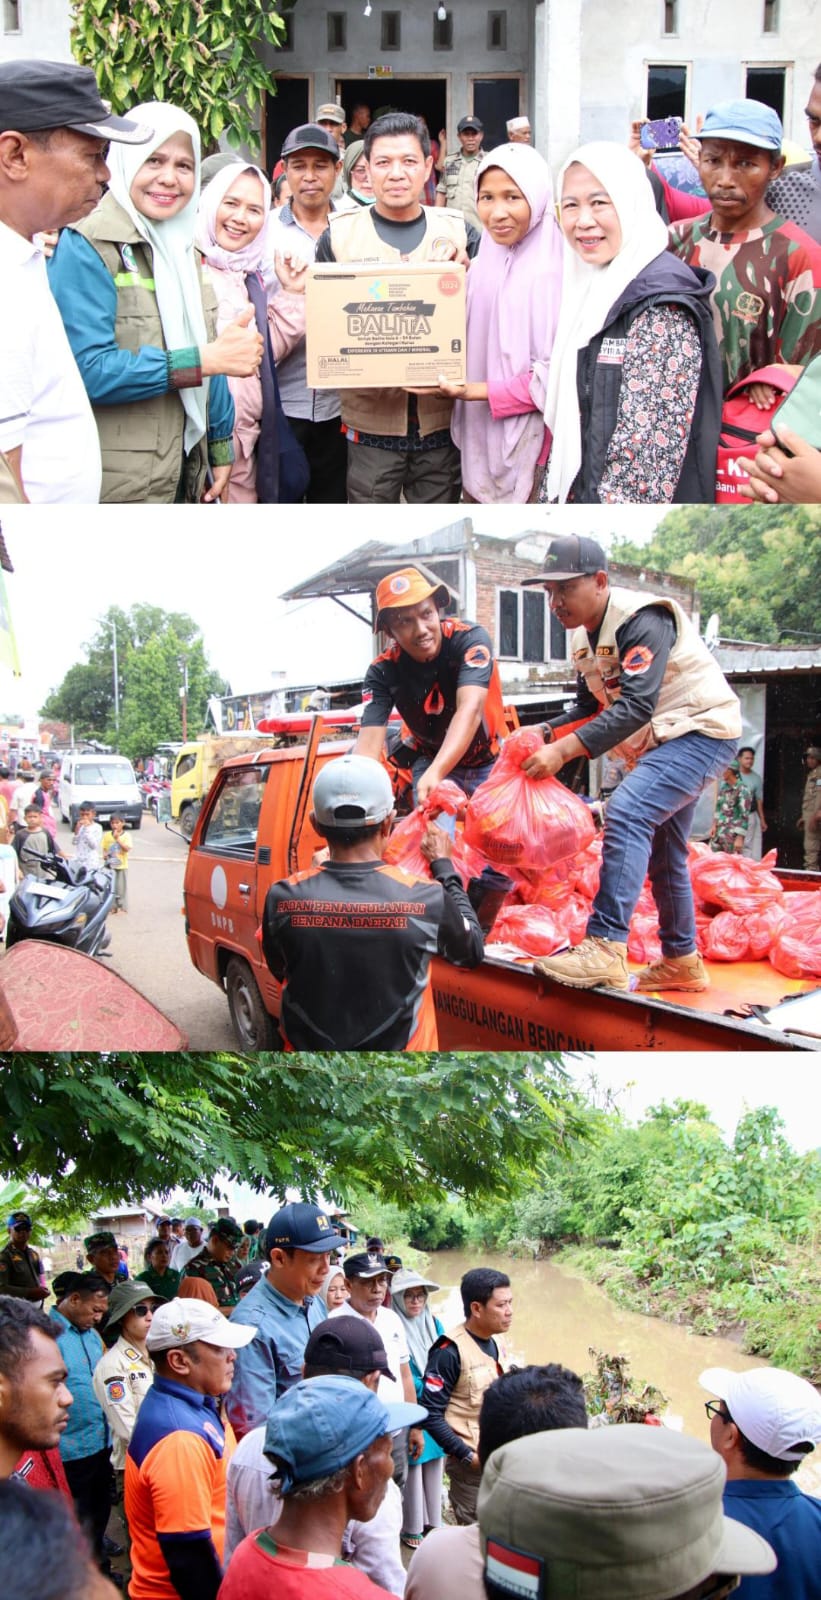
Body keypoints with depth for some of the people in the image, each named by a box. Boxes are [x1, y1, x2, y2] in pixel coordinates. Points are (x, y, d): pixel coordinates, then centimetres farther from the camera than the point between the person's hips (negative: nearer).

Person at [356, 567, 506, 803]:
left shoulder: (470, 639, -26)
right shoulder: (382, 671, -19)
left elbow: (470, 709, -40)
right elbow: (369, 740, -28)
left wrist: (434, 774, -57)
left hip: (490, 761, -1)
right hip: (430, 761, 1)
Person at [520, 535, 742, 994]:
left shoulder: (644, 620, -23)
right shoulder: (584, 636, 6)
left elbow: (636, 706, -32)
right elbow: (590, 707, 14)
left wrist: (564, 750, -37)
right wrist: (542, 735, -5)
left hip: (702, 732, -10)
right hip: (662, 743, 10)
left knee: (628, 812, -28)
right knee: (661, 851, 17)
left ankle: (606, 949, -35)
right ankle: (682, 961, 32)